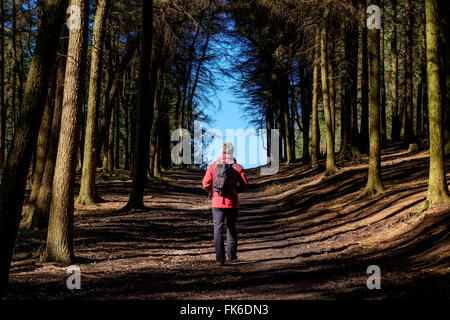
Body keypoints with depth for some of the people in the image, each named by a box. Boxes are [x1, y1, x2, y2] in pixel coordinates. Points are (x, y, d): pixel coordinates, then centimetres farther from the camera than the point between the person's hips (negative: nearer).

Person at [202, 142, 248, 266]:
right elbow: (244, 185, -4)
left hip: (217, 203, 0)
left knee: (218, 229, 4)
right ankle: (231, 255, 17)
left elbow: (205, 183, -3)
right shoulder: (237, 167, -3)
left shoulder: (213, 166, -1)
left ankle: (220, 259, 1)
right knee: (231, 228, 17)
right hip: (232, 202, 0)